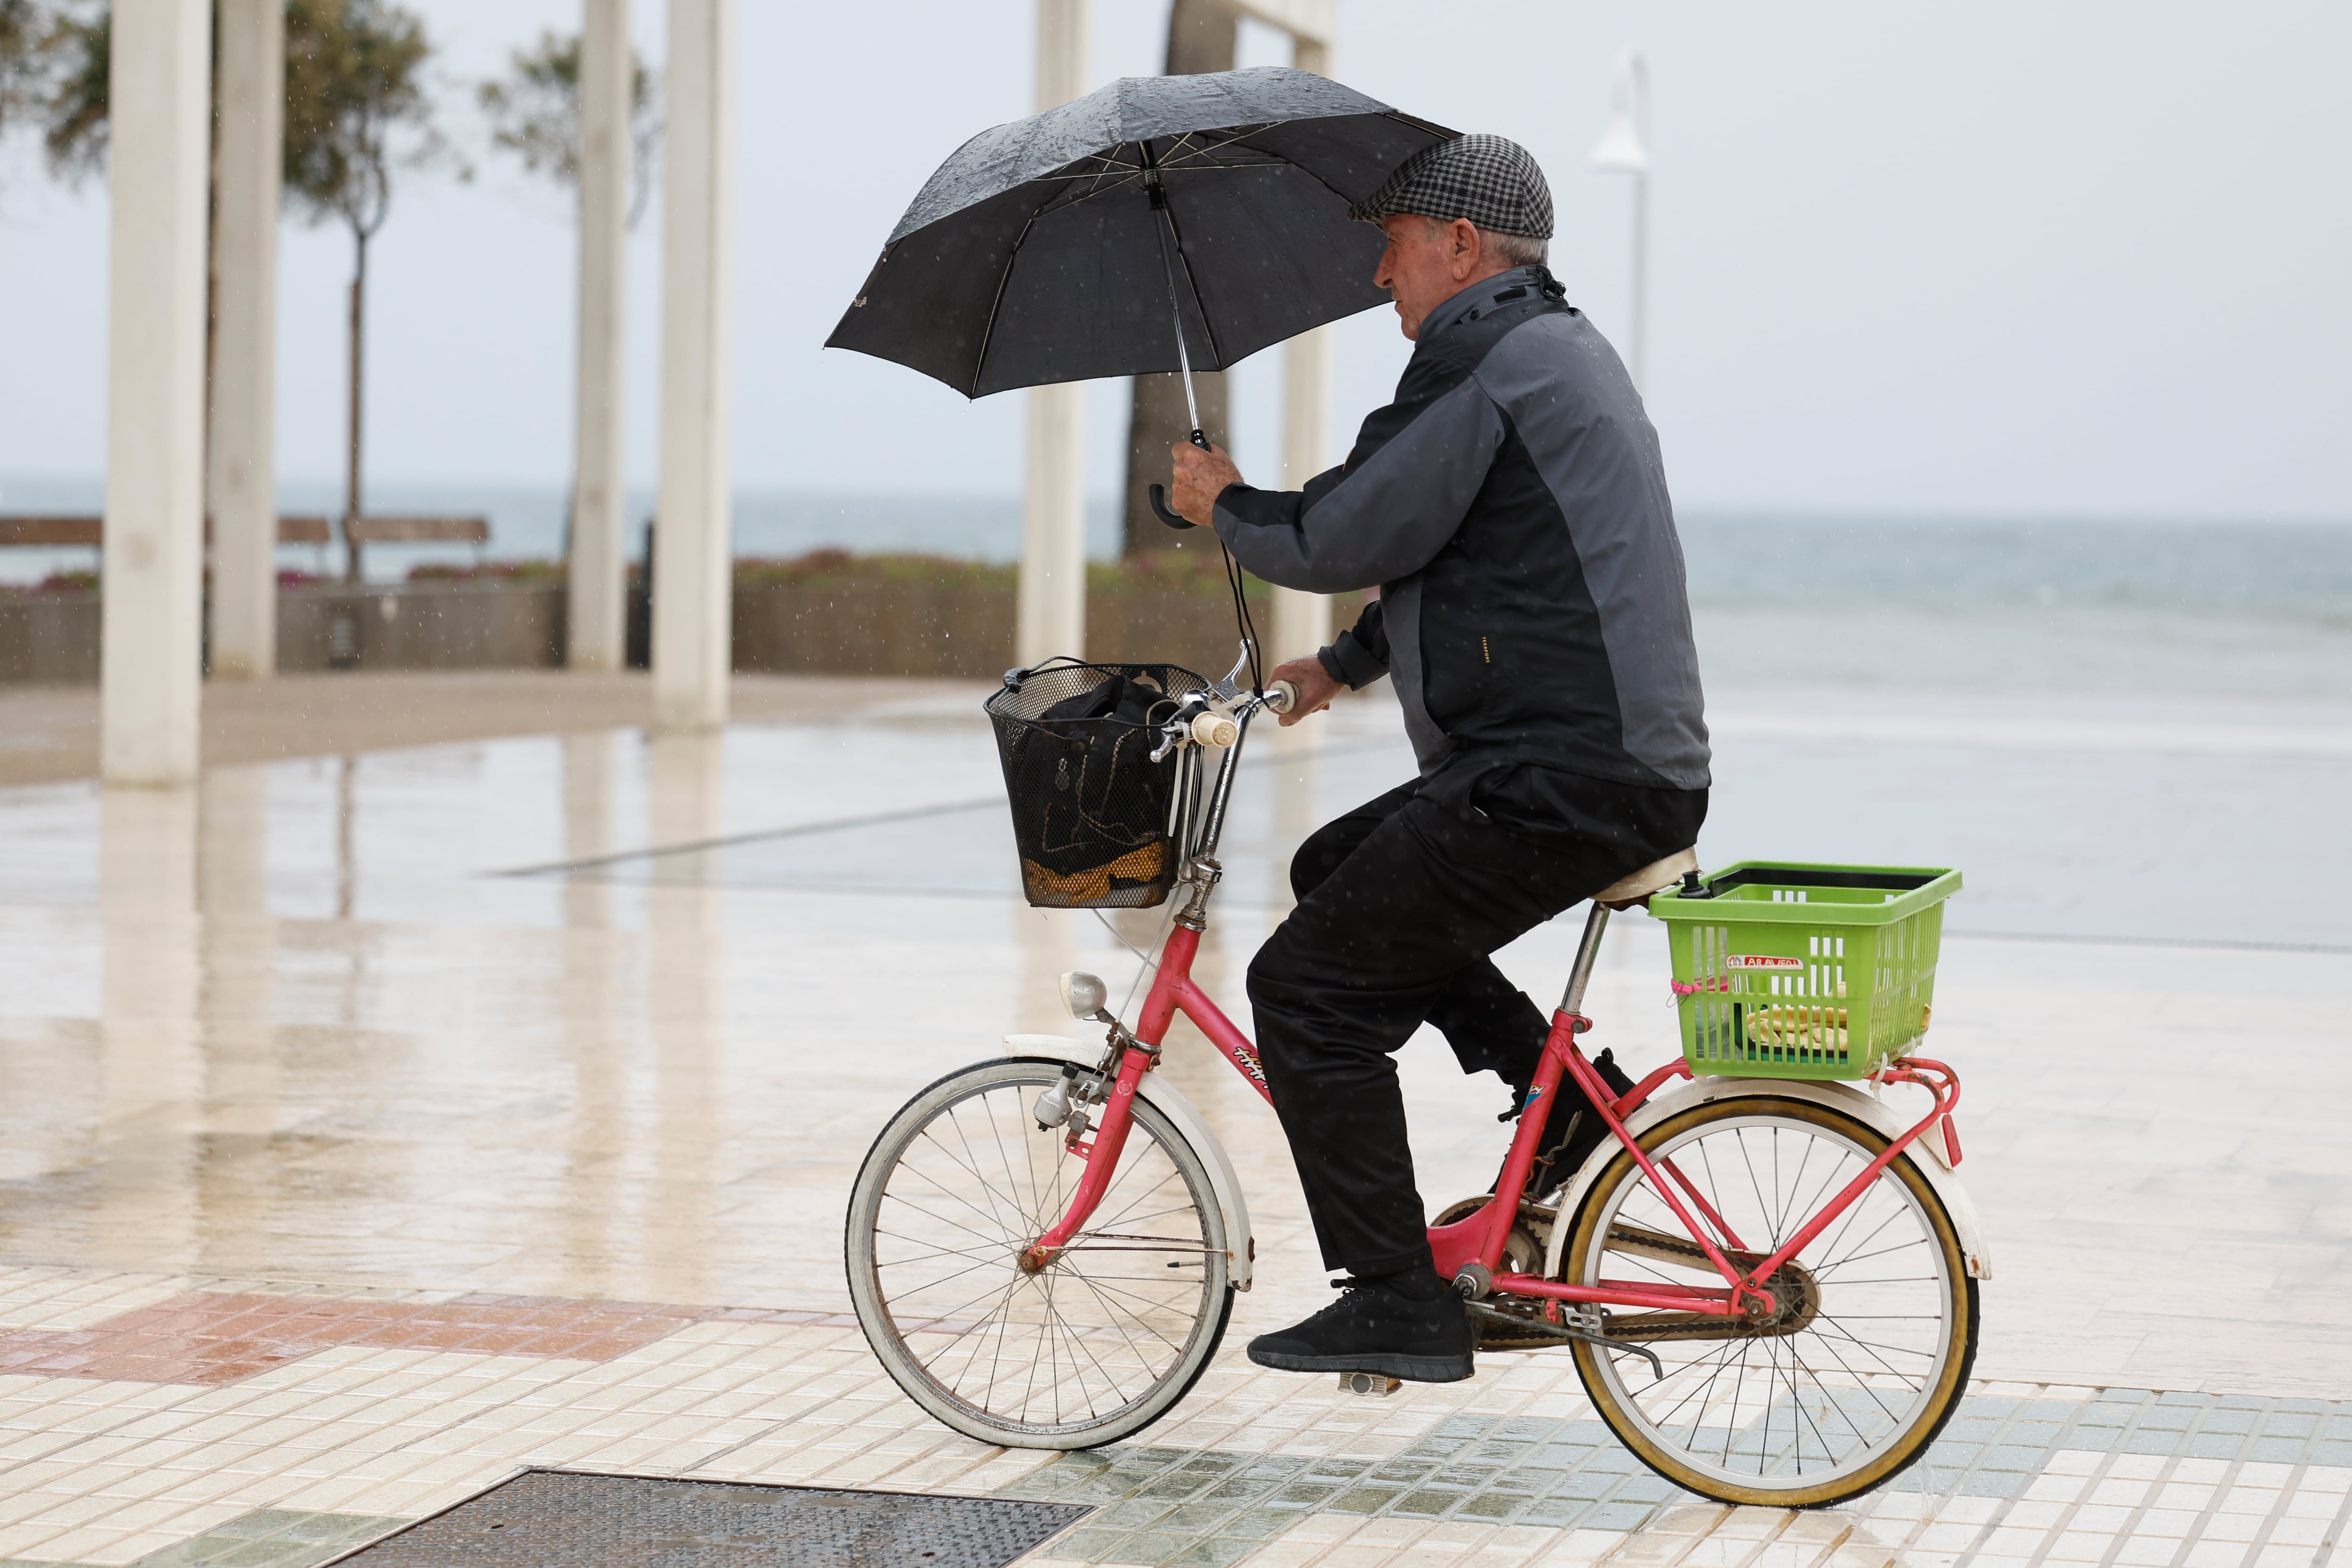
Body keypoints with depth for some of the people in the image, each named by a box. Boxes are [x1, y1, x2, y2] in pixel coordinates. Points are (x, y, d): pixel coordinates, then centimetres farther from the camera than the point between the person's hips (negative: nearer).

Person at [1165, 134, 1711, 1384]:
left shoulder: (1483, 361, -12)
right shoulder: (1564, 349, 21)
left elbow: (1345, 538, -13)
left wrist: (1225, 507, 5)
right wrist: (1343, 664, 32)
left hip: (1557, 785, -10)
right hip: (1642, 769, 10)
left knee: (1306, 988, -4)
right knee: (1337, 871, 25)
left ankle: (1398, 1305, -4)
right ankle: (1559, 1085, 16)